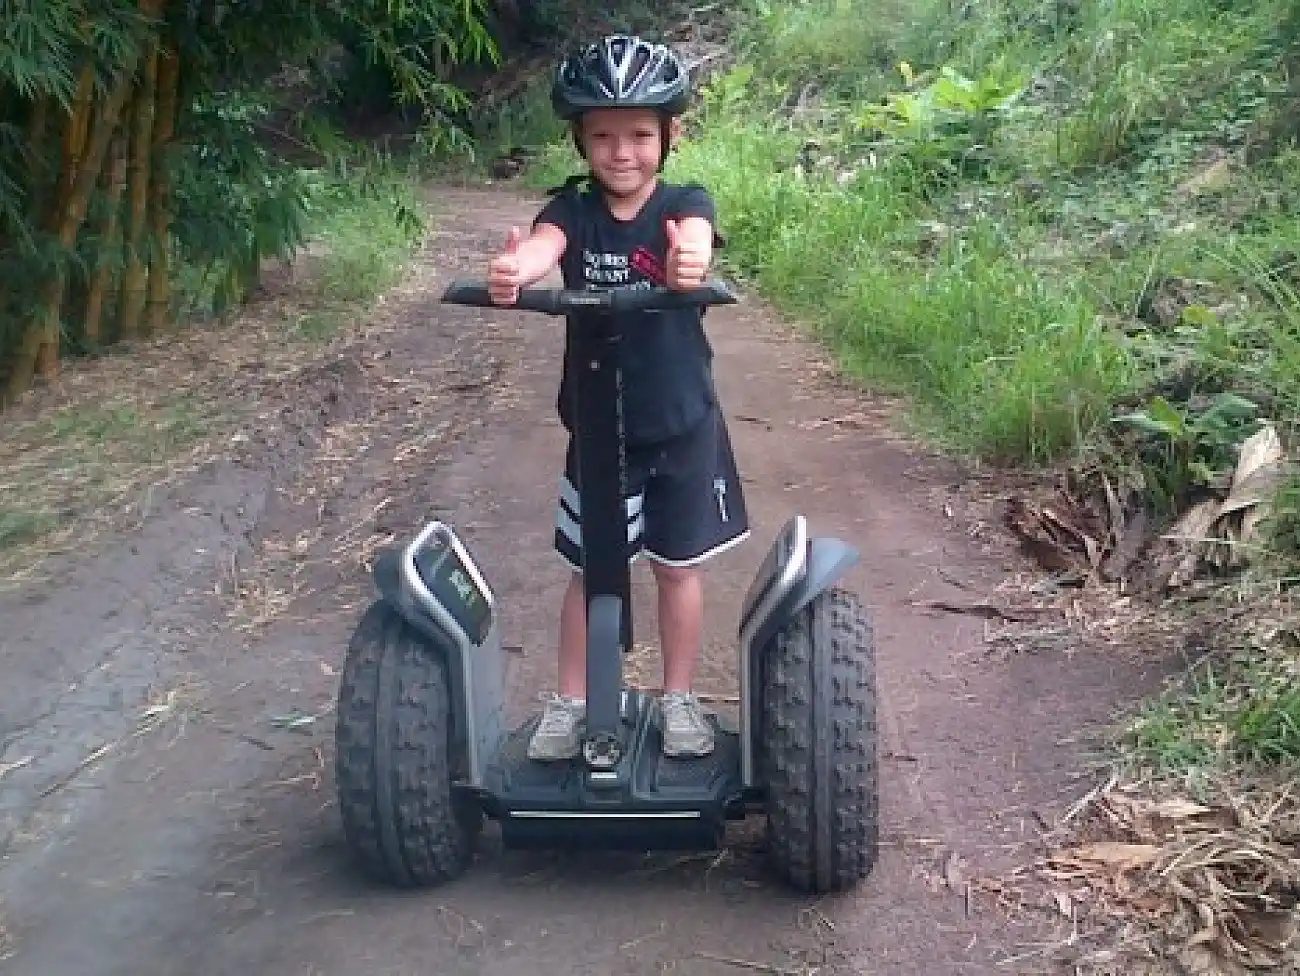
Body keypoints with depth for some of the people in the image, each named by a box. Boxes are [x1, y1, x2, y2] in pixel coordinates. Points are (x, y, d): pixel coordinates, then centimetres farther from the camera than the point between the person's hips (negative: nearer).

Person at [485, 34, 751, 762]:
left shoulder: (685, 204, -9)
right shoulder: (573, 209, -7)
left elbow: (695, 241, -33)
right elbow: (542, 244, -30)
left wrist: (688, 263, -59)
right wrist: (512, 271, -54)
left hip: (683, 424, -1)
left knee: (679, 564, 12)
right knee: (590, 568, 11)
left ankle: (680, 698, 28)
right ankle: (571, 701, 26)